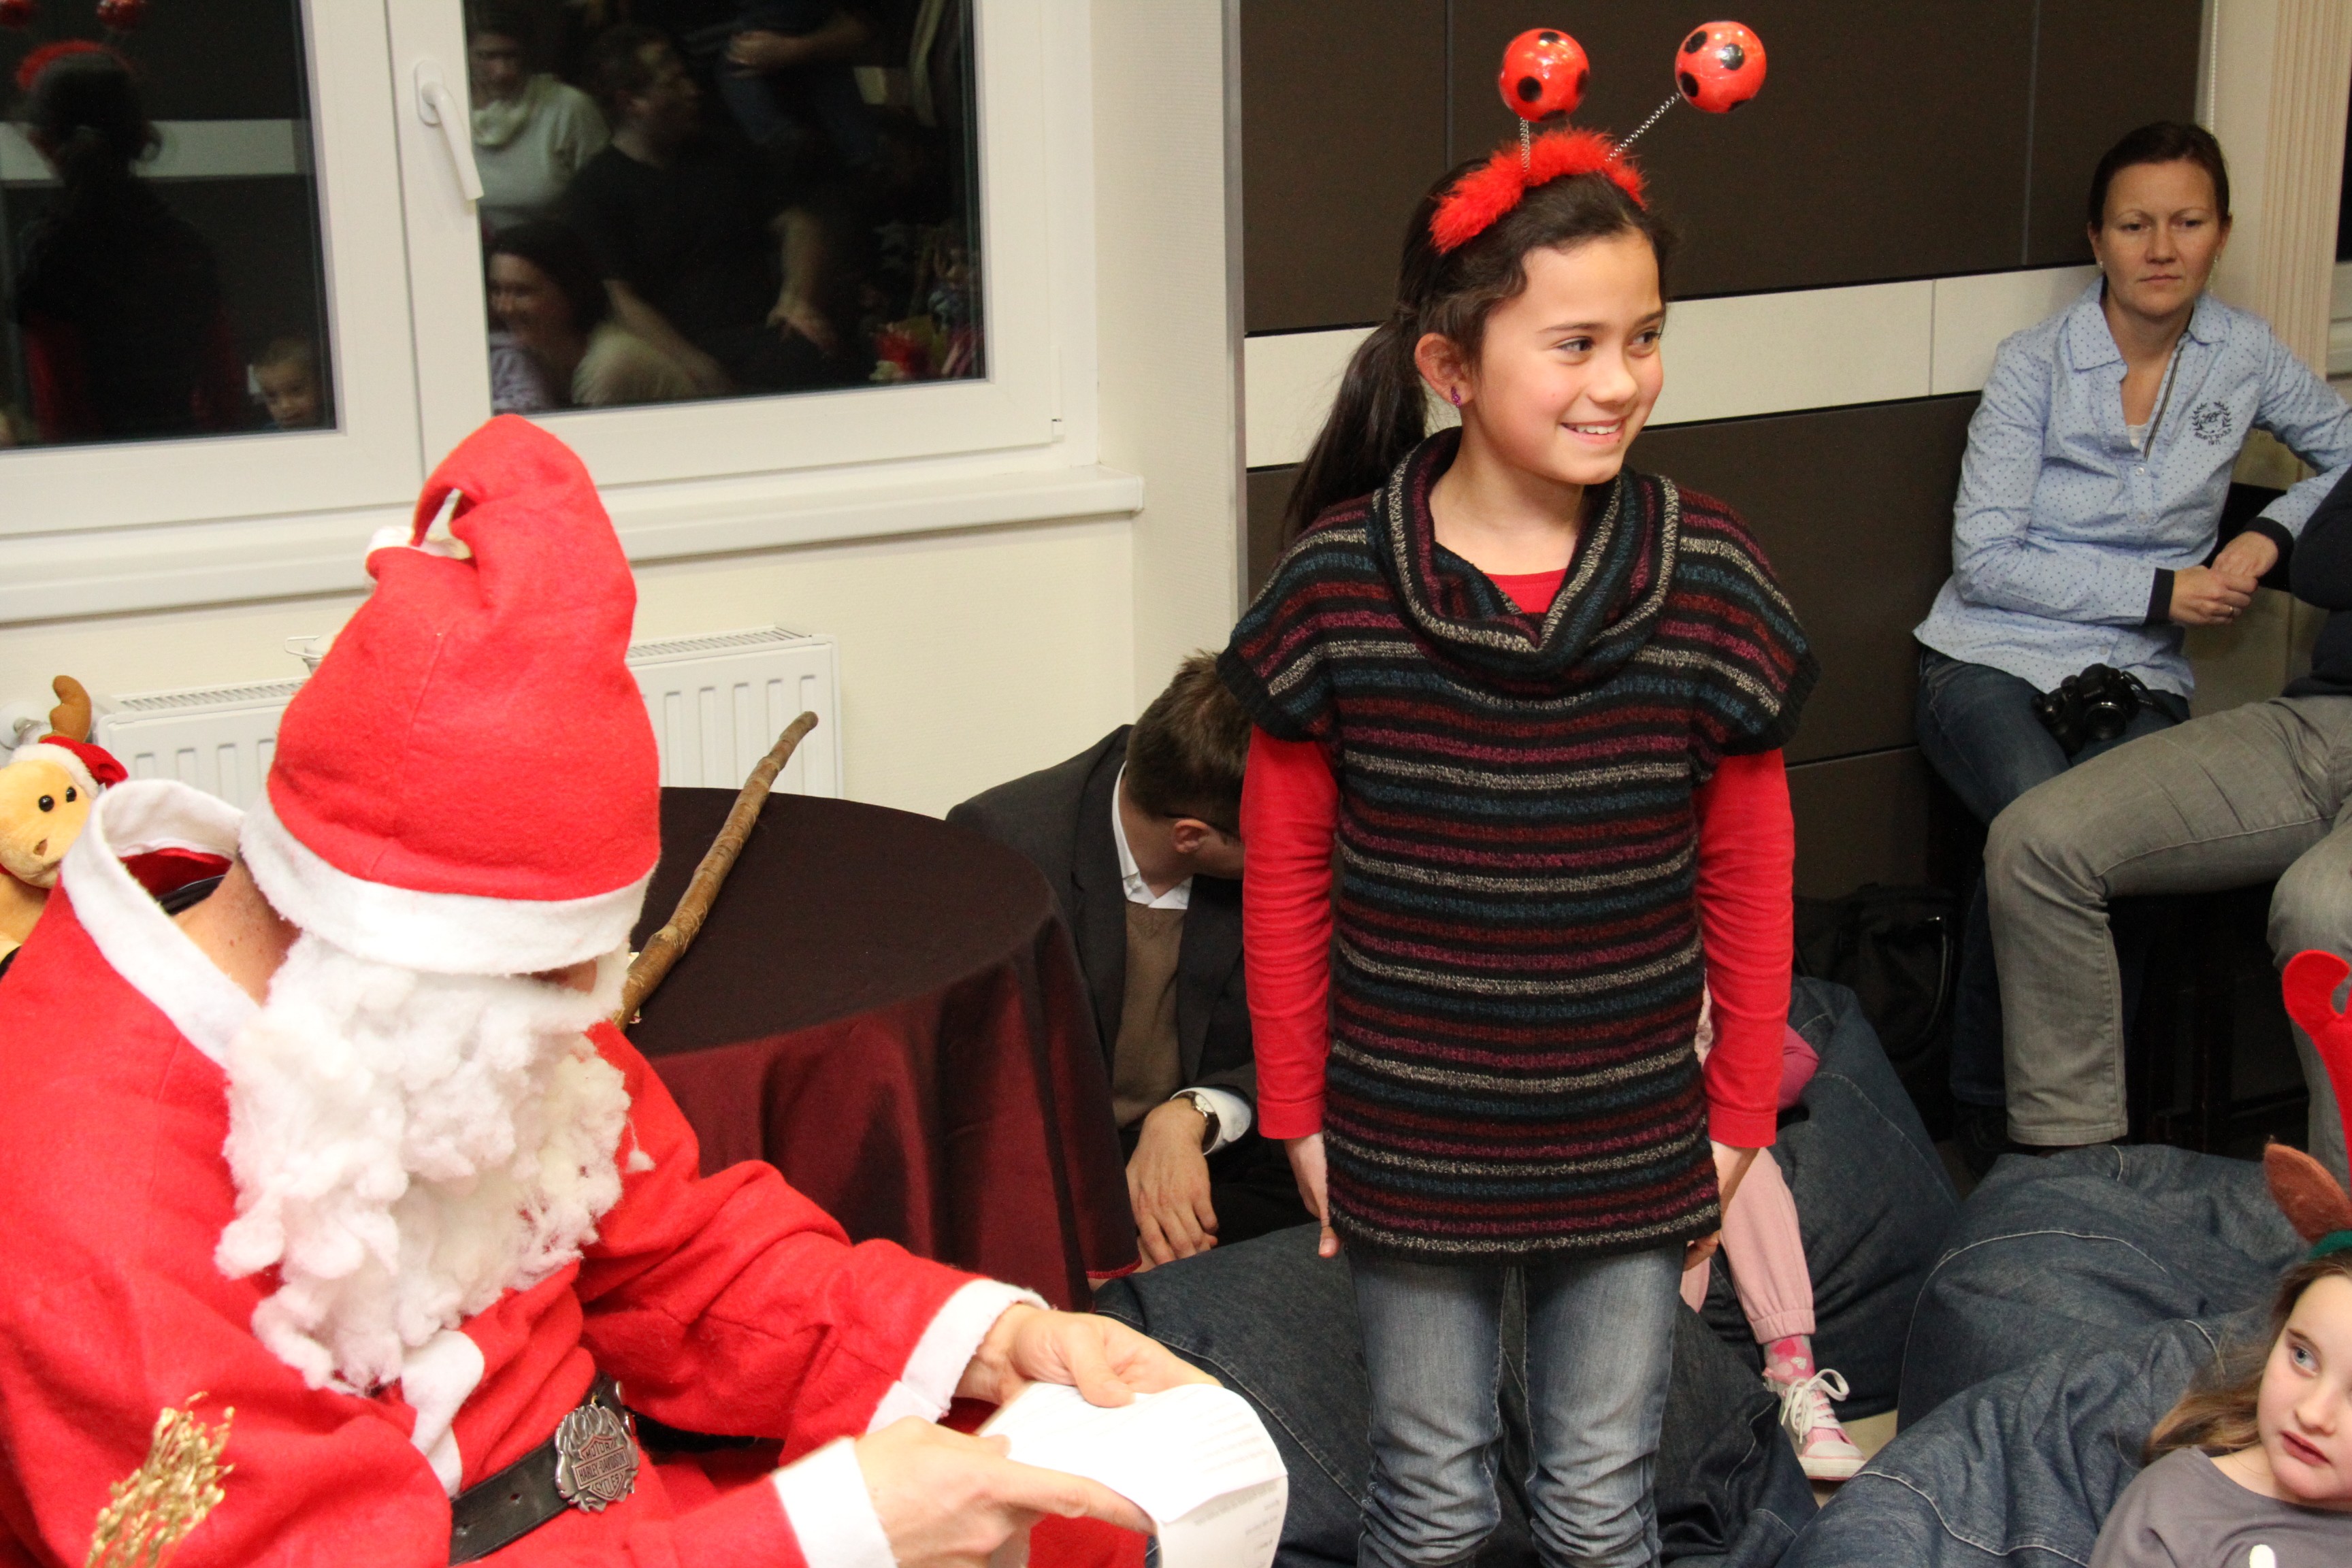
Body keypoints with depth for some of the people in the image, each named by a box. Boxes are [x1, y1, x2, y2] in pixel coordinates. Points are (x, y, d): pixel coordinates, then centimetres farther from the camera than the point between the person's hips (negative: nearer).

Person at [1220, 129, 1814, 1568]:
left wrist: (1741, 1115, 3)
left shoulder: (1709, 577, -8)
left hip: (1634, 1150, 1)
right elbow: (1286, 874, -2)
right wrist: (1298, 1112, 0)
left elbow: (1751, 879, 0)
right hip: (1407, 1149, -1)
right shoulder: (1341, 581, -11)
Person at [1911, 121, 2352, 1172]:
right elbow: (1984, 559, -8)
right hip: (1989, 661, -2)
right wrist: (2159, 591, -11)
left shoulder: (2240, 355, 7)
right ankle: (1986, 1108, -14)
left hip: (2136, 679, 2)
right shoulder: (2036, 364, -3)